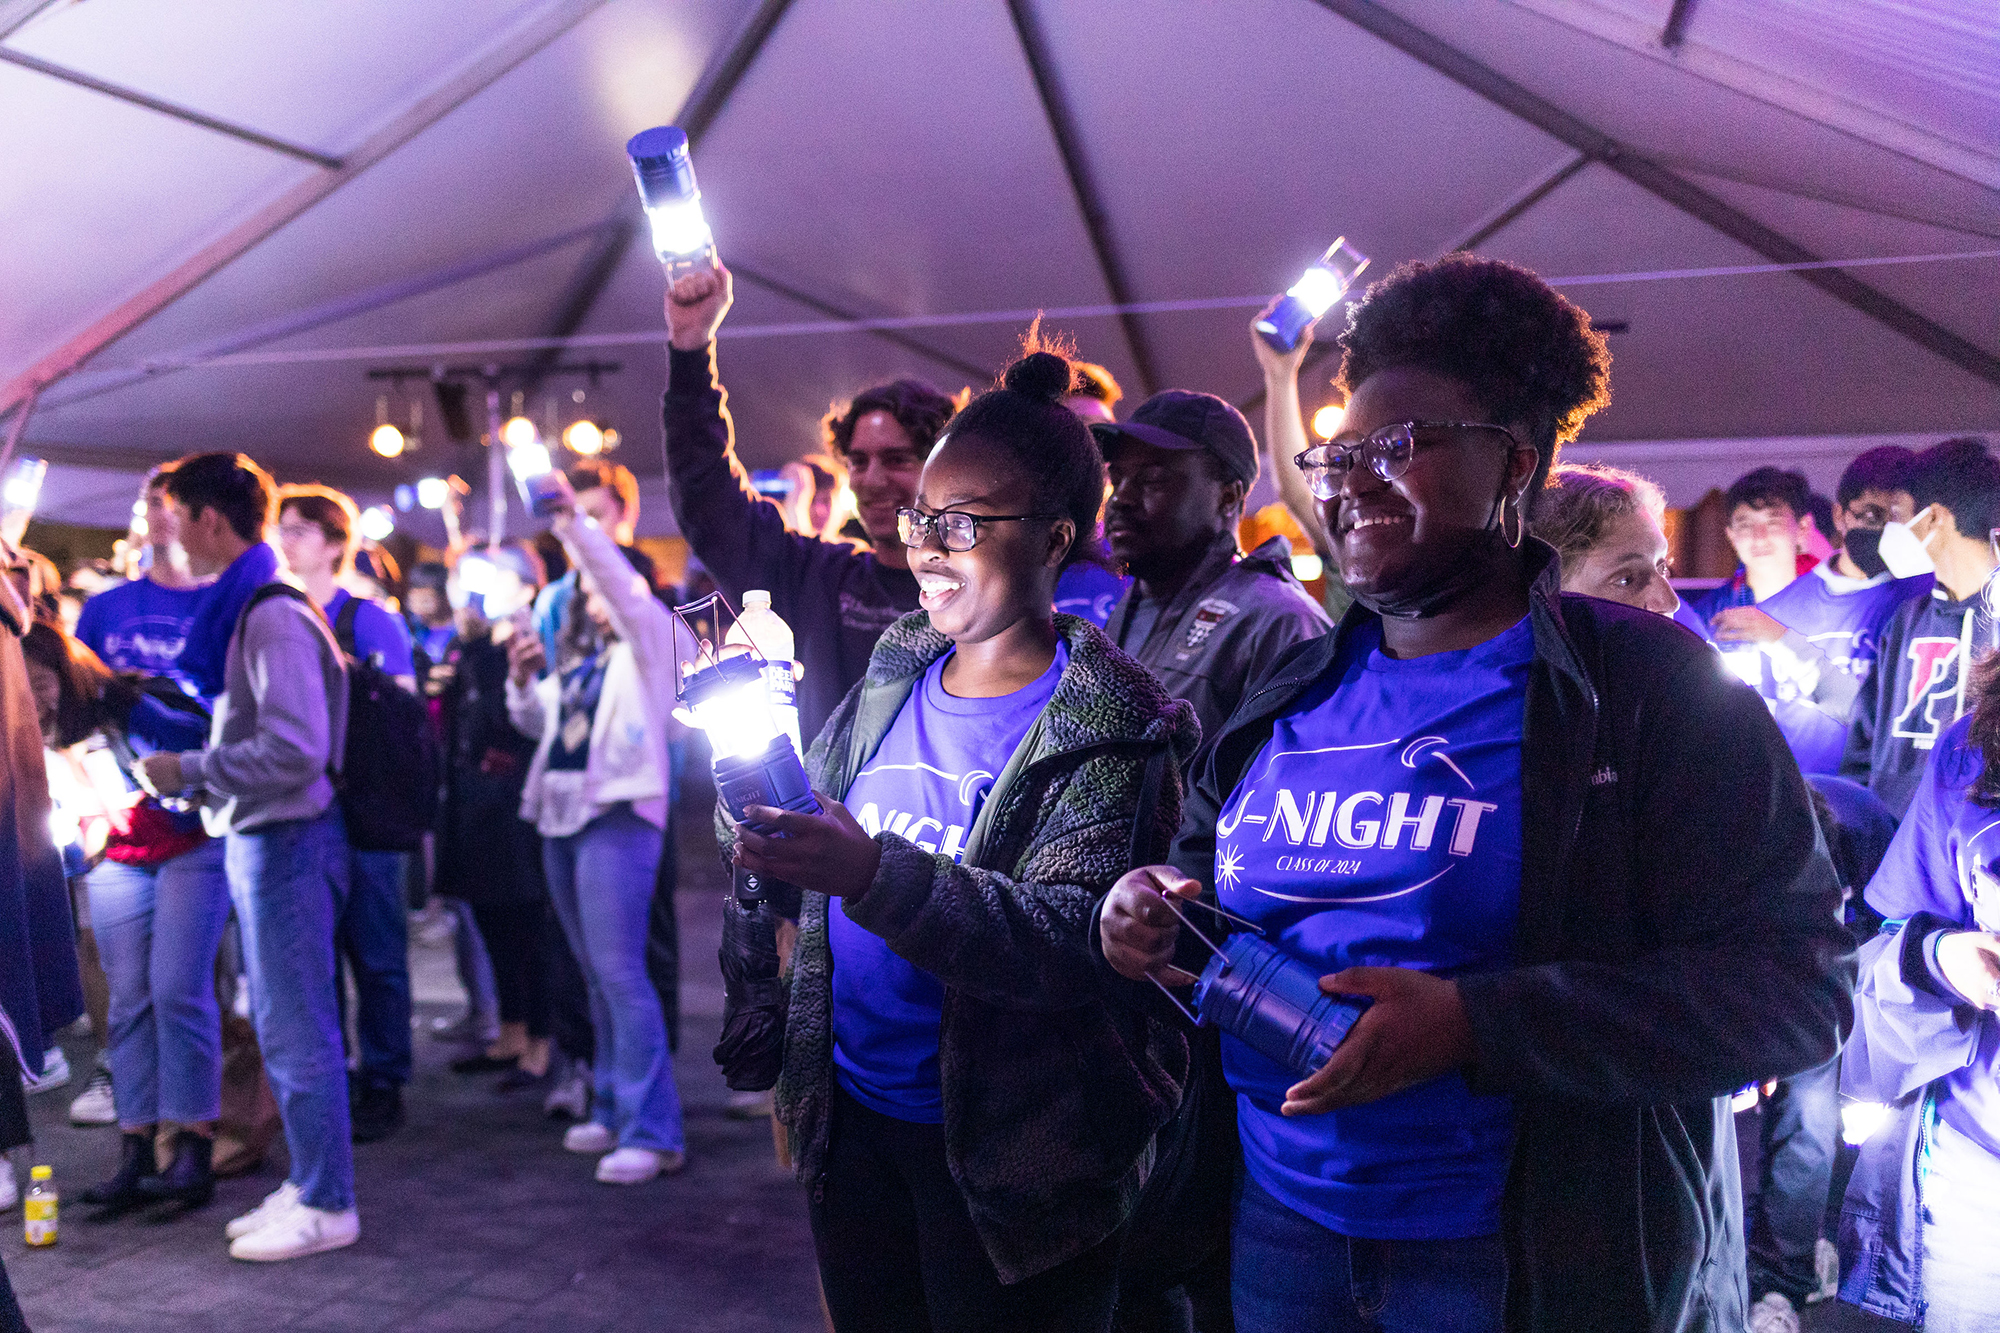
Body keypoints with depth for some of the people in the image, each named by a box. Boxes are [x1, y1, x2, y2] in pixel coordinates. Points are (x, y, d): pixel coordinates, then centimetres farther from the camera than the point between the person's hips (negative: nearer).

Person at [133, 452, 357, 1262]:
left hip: (285, 839, -10)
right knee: (283, 1027, 16)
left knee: (296, 1032, -2)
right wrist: (193, 775, 6)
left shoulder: (272, 617, -17)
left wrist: (189, 771, -16)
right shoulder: (239, 612, 14)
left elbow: (296, 750, -24)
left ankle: (327, 1206, 8)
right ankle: (307, 1184, 27)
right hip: (255, 839, 10)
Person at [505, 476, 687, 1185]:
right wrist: (522, 679, 7)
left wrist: (574, 523, -21)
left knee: (620, 972, -13)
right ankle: (614, 1109, 19)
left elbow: (622, 580, -15)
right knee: (598, 975, 11)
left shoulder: (652, 641, 2)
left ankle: (652, 1132, -12)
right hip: (561, 818, 8)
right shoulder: (578, 661, 21)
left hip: (618, 815, -8)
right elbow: (535, 723, 25)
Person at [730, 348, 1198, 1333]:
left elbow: (1072, 944, -26)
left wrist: (875, 875, -37)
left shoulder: (1107, 724, -14)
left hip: (1006, 1157, -6)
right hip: (851, 1116, 6)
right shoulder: (893, 672, 6)